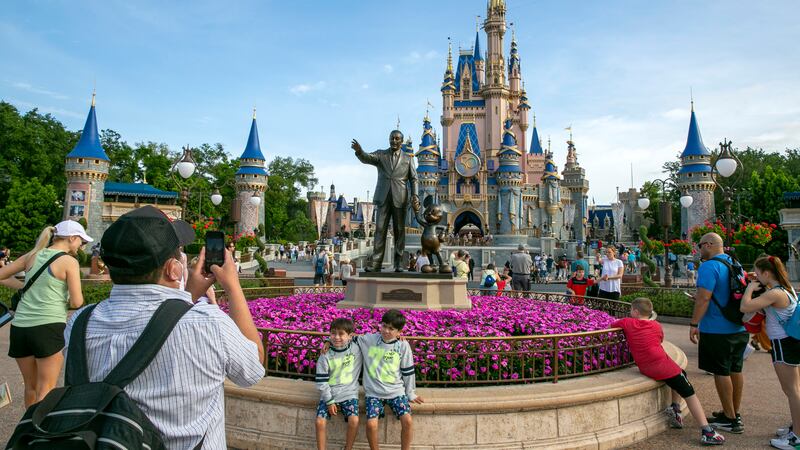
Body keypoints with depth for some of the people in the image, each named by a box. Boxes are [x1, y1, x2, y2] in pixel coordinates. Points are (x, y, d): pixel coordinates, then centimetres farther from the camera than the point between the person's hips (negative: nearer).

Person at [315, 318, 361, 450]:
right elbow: (321, 381, -5)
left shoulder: (356, 348, -7)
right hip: (329, 394, 1)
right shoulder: (326, 355, -8)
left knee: (354, 420, -20)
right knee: (320, 421, -16)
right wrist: (329, 401, -8)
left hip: (349, 393, -1)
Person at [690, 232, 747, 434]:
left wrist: (694, 324, -18)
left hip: (717, 330, -9)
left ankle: (730, 419, 8)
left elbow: (703, 298, -23)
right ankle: (735, 413, 28)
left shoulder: (709, 267, -17)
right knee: (735, 370, 16)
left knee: (721, 372, 1)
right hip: (739, 328, 9)